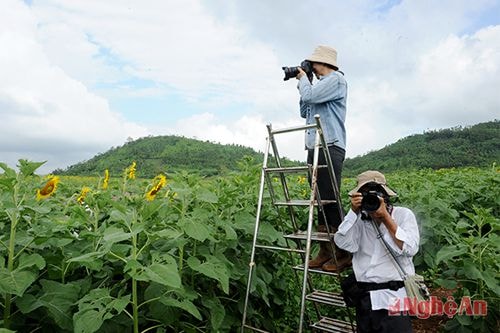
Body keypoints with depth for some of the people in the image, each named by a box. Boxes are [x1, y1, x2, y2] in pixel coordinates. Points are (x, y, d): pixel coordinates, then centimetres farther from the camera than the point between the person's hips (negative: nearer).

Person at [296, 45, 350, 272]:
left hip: (330, 147, -9)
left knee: (330, 199, -12)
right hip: (314, 148, 9)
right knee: (319, 200, 5)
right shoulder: (320, 84, 26)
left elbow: (309, 96, -14)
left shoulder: (336, 79, -1)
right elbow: (304, 112, 27)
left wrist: (303, 79, 6)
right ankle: (325, 251, 9)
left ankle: (343, 253, -5)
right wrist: (303, 84, 21)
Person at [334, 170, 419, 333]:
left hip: (395, 297, -3)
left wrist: (385, 217, -20)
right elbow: (344, 244, -11)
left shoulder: (403, 214, -2)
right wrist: (354, 212, -16)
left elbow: (409, 249, -16)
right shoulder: (359, 219, 4)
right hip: (364, 298, 3)